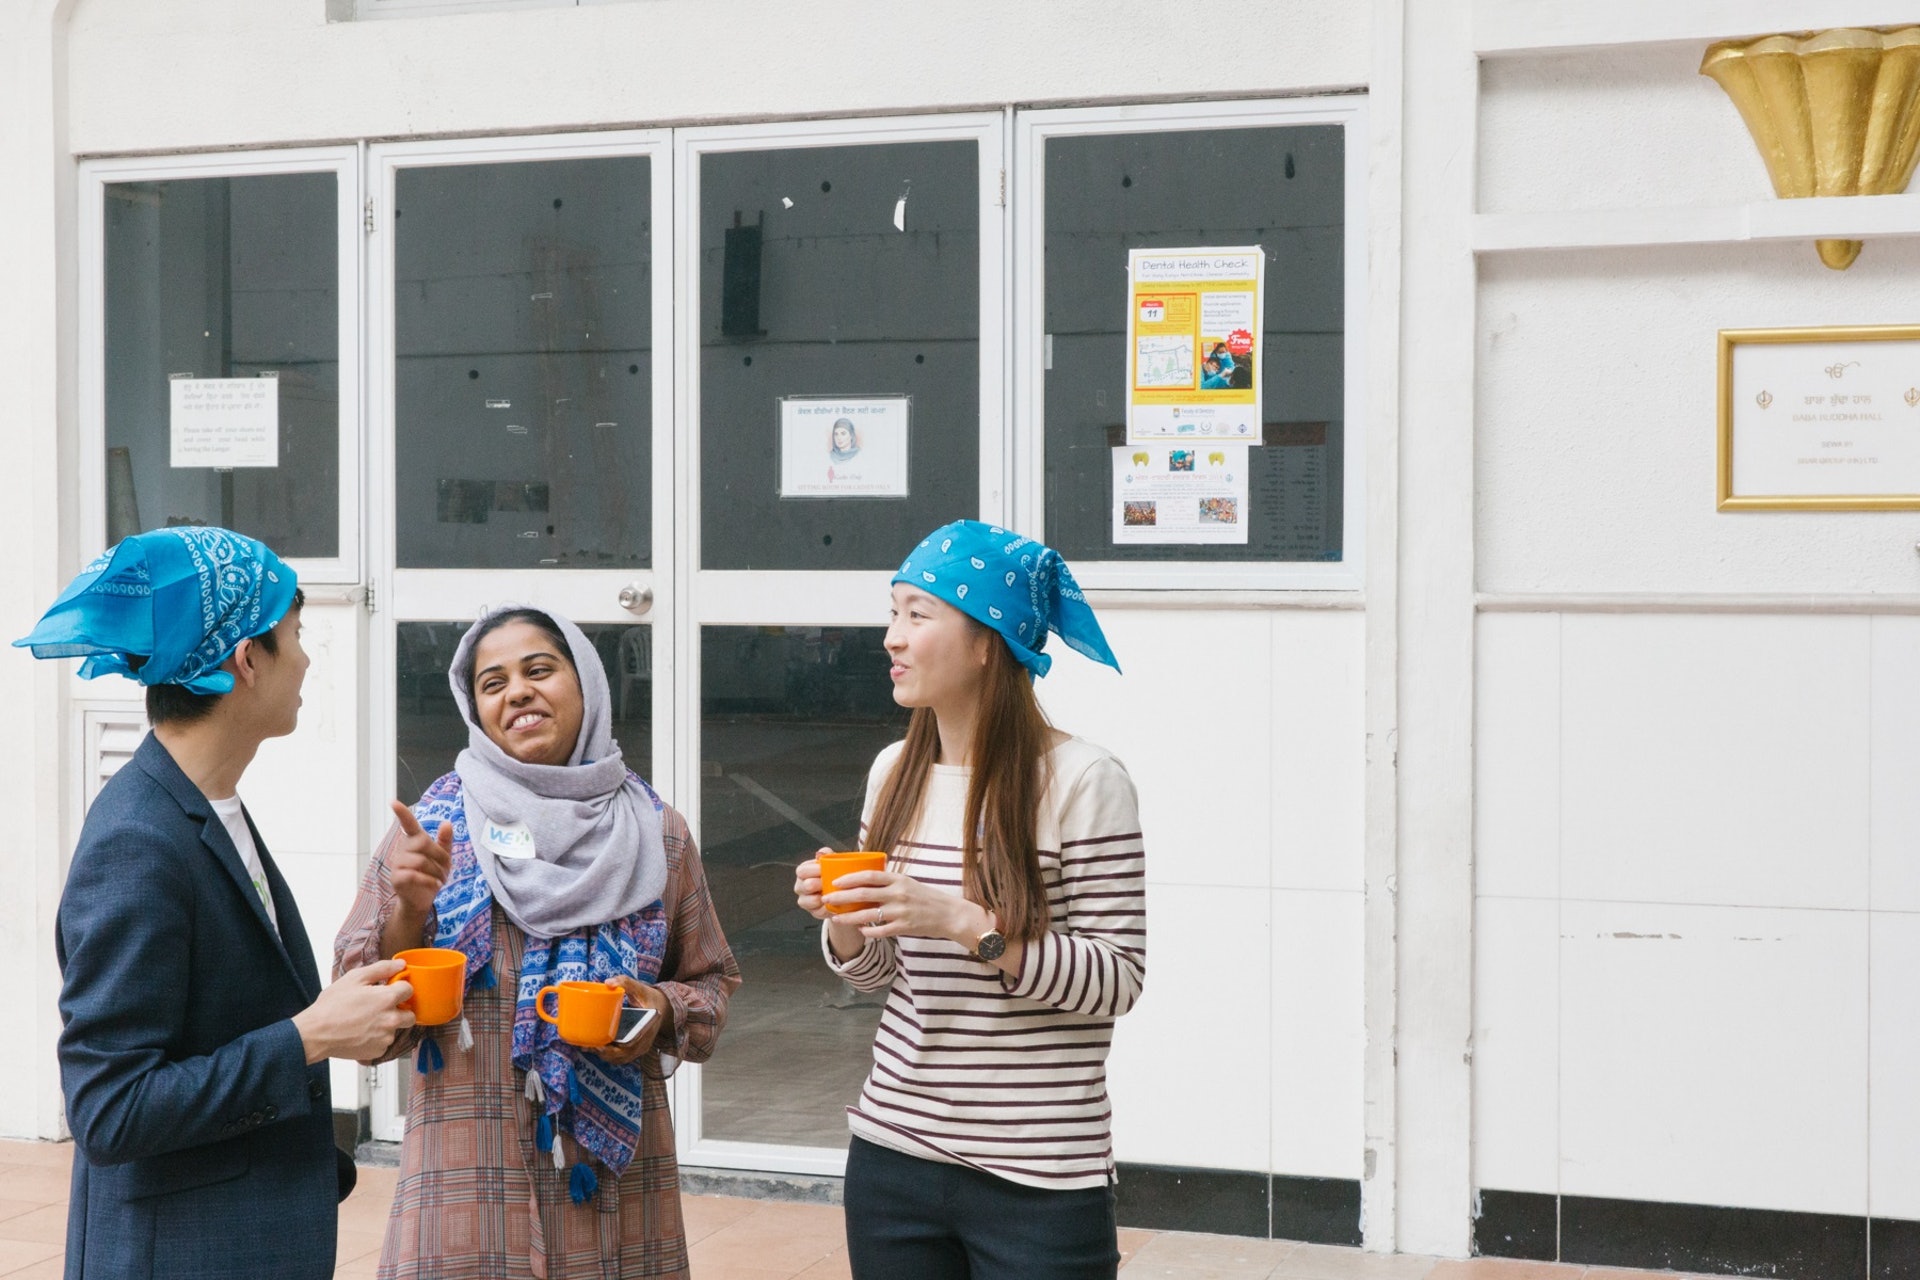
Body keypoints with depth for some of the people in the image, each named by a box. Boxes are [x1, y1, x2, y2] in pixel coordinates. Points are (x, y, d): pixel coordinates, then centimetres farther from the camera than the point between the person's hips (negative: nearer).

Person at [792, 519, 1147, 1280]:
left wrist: (966, 922, -23)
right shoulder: (894, 772, 6)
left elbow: (1118, 980, -13)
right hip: (894, 1154, 5)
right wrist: (842, 923, -7)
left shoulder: (1081, 781, -13)